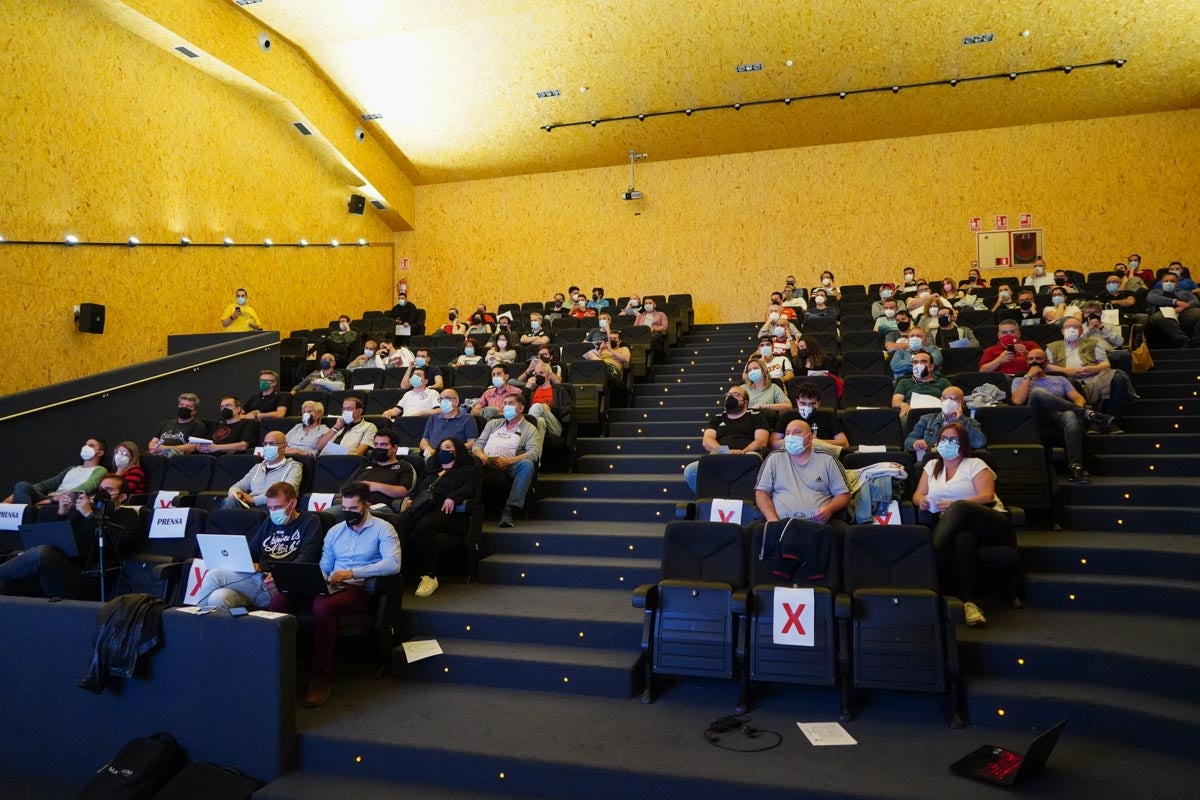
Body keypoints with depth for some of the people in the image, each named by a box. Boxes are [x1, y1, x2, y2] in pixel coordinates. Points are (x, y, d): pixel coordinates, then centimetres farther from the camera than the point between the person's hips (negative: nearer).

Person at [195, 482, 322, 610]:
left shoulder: (310, 522, 6)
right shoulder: (270, 521, 25)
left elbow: (305, 559, -7)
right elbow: (251, 552, 24)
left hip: (279, 586, -6)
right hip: (257, 577, 6)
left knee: (214, 576, -21)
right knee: (217, 598, -27)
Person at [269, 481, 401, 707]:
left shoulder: (382, 528, 0)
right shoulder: (335, 531, 20)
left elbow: (393, 563, -16)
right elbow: (324, 567, 19)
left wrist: (351, 573, -24)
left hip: (361, 590, -5)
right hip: (332, 587, 6)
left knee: (322, 605, -37)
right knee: (279, 599, -20)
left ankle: (321, 678, -27)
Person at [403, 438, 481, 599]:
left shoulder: (467, 470, 22)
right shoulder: (432, 470, 41)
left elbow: (469, 489, 3)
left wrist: (453, 498, -15)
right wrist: (411, 499, 13)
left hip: (446, 511, -5)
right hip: (421, 507, 5)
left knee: (423, 526, -40)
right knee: (400, 524, -32)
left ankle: (429, 576, -34)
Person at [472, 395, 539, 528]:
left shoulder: (529, 429, 15)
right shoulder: (493, 423, 29)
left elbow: (534, 453, -2)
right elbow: (478, 444, 21)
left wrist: (508, 461, -17)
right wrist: (481, 455, -6)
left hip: (508, 466, -3)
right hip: (486, 463, 3)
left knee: (527, 464, -34)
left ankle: (509, 509, -36)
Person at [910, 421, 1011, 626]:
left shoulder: (975, 464, 9)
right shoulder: (932, 466, 22)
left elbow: (987, 496, -6)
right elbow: (918, 494, 16)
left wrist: (954, 505, -20)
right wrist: (922, 500, -11)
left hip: (992, 523, -2)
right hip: (958, 526, 2)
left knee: (960, 508, -38)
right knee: (964, 539, -38)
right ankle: (968, 601, -43)